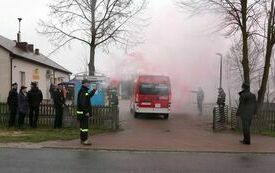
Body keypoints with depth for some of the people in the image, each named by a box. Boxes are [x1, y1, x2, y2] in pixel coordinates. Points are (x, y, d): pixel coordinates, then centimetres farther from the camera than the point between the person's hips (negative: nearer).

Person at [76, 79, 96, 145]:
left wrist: (93, 90, 31)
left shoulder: (85, 91, 15)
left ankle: (82, 139, 21)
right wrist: (86, 112, -24)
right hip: (83, 112, -11)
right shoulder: (82, 92, -17)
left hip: (84, 112, 11)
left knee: (83, 126, 14)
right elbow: (82, 103, -23)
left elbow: (88, 96, 37)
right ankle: (85, 140, -5)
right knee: (85, 126, -8)